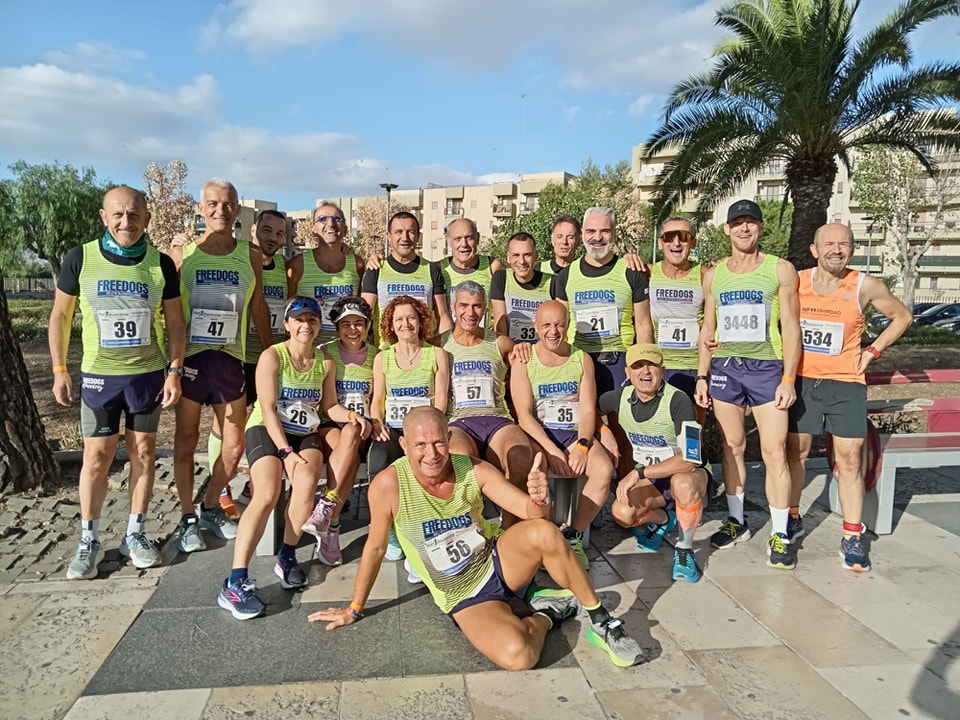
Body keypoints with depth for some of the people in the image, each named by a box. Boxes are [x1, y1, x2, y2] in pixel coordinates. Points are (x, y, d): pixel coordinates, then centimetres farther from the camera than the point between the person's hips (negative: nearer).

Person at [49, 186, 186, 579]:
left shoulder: (161, 264, -4)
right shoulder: (80, 258, -5)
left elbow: (174, 323, 3)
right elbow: (60, 316, 3)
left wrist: (175, 371, -4)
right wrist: (59, 371, 0)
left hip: (148, 374, 1)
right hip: (98, 374, -1)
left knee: (143, 453, 7)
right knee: (96, 455, 3)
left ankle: (135, 534, 21)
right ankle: (88, 541, 17)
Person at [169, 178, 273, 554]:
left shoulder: (250, 256, 6)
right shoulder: (181, 253, 0)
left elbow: (258, 307, 14)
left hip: (230, 357, 2)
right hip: (189, 355, -2)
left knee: (234, 445, 7)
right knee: (186, 440, 7)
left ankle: (210, 507, 30)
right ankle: (188, 519, 21)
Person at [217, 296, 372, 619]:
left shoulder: (325, 362, 7)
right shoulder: (272, 356, -8)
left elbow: (328, 406, 11)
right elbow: (268, 409, -13)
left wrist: (352, 415, -10)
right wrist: (287, 453, -21)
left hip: (305, 434, 4)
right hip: (266, 431, -3)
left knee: (307, 483, -29)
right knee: (267, 494, -27)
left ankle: (287, 557, -9)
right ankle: (235, 583, -29)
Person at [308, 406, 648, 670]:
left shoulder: (474, 471, -14)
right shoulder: (389, 484, -20)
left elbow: (530, 511, -16)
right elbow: (375, 547, -6)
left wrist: (539, 499, -40)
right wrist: (355, 609, 5)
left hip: (498, 564, 2)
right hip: (466, 598, -2)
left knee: (543, 531, -31)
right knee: (517, 654, -32)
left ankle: (600, 620, -7)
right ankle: (547, 613, 4)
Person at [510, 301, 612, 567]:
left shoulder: (582, 359, 8)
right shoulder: (524, 361, 1)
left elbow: (588, 410, 1)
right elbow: (524, 414, -8)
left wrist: (582, 445, -18)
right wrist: (552, 450, -20)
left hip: (575, 434, 2)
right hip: (537, 436, -2)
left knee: (603, 468, -28)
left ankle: (573, 536, -12)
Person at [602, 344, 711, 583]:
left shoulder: (678, 401, -24)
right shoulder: (620, 399, -8)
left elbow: (689, 459, -31)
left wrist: (638, 473, -34)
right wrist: (603, 430, -10)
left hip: (687, 474, -4)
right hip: (648, 480, 4)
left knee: (683, 483, -41)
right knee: (621, 512, -25)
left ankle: (684, 550, -14)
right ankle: (663, 519, 11)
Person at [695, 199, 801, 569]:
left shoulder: (780, 269, 2)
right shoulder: (714, 274, 10)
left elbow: (790, 327, -1)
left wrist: (788, 378, -8)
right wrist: (702, 376, 7)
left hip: (766, 368, -3)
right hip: (723, 367, 3)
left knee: (774, 450, -5)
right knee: (732, 446, 10)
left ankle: (779, 534, 5)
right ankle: (736, 521, 22)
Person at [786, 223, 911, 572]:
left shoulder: (866, 286, -6)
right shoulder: (795, 282, -4)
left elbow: (902, 316, 10)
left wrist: (872, 351, 1)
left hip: (846, 383, -1)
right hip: (801, 380, 1)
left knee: (849, 459, 0)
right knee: (795, 452, 9)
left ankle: (852, 539, 10)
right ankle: (792, 519, 27)